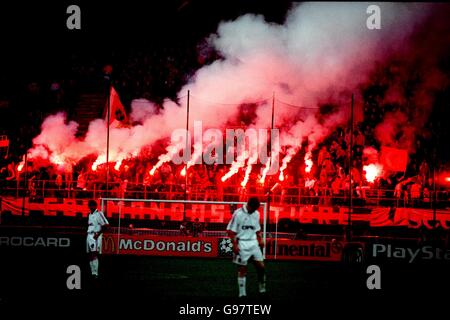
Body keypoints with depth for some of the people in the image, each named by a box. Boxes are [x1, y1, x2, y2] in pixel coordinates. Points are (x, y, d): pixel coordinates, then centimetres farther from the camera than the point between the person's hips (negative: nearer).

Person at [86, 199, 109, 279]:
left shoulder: (99, 214, -7)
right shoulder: (90, 215, 19)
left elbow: (106, 225, -13)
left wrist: (98, 234, -15)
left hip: (95, 236, -9)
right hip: (89, 235, 9)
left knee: (94, 254, -18)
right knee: (90, 255, 8)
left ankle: (95, 273, -23)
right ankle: (93, 273, 12)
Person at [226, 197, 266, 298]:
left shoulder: (256, 214, 8)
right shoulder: (238, 214, -10)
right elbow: (231, 230, -9)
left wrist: (260, 240, 6)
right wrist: (235, 245, -14)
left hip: (253, 243, 5)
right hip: (242, 244, -5)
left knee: (261, 266, -1)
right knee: (242, 269, 0)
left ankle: (262, 289, 15)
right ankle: (242, 293, 8)